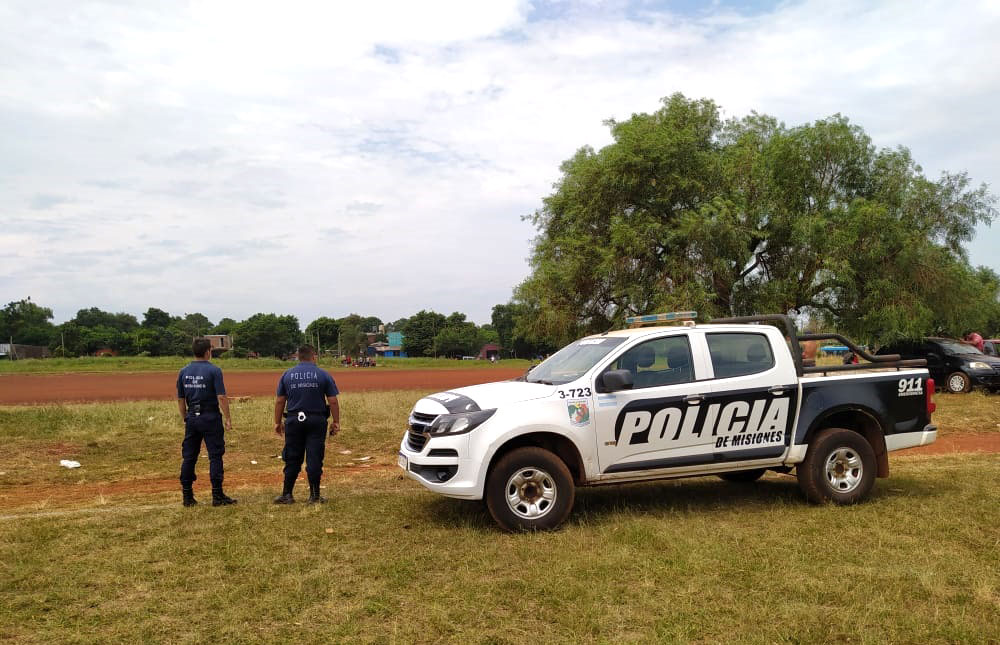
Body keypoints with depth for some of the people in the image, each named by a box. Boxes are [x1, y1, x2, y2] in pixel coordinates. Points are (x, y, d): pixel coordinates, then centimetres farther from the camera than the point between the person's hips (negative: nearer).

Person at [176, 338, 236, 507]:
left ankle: (187, 496, 16)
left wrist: (185, 419, 20)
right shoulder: (213, 370, -10)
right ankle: (217, 495, 2)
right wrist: (228, 419, -8)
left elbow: (180, 399, 11)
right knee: (215, 456, 0)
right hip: (210, 417, -5)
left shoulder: (184, 371, 6)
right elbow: (221, 397, -14)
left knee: (189, 457, 10)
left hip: (192, 418, 5)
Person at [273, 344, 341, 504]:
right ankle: (314, 495, 6)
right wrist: (336, 422, 4)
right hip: (317, 421, -2)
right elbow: (333, 402, -2)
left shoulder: (287, 375, 6)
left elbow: (279, 401, 7)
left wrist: (277, 422, 14)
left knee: (292, 458, 9)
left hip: (293, 421, 2)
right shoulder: (323, 375, 0)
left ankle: (287, 494, 13)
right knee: (314, 458, 2)